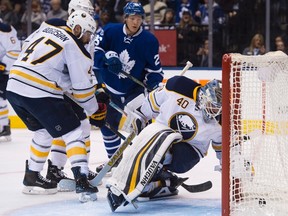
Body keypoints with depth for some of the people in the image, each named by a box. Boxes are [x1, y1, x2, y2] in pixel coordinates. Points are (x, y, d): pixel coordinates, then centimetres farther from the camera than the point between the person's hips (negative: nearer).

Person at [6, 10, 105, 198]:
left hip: (14, 88, 8)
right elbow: (82, 86, -1)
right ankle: (81, 180, -12)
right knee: (73, 132, 0)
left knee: (44, 131, 27)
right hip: (39, 94, -8)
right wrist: (95, 111, 11)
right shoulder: (76, 47, -2)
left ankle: (32, 176, 30)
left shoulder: (46, 31, 19)